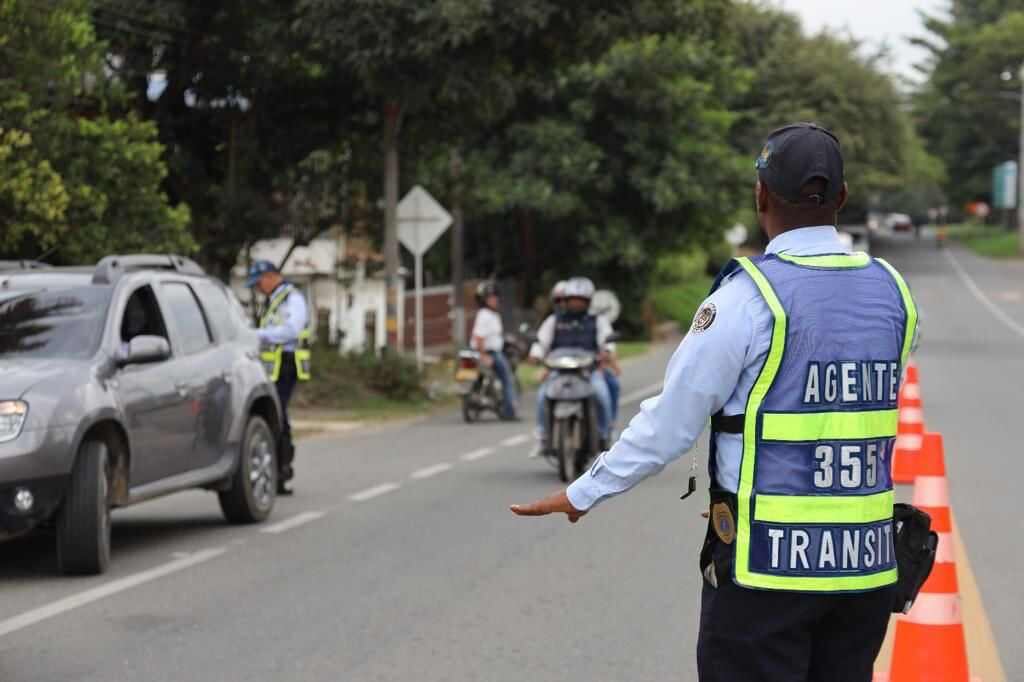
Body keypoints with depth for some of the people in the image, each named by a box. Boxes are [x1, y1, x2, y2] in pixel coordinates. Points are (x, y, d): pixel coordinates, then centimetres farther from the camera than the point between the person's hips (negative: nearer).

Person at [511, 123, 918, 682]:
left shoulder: (749, 295, -12)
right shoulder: (890, 290, 5)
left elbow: (671, 421, -9)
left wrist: (581, 495, 3)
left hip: (767, 565, -5)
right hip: (867, 565, 5)